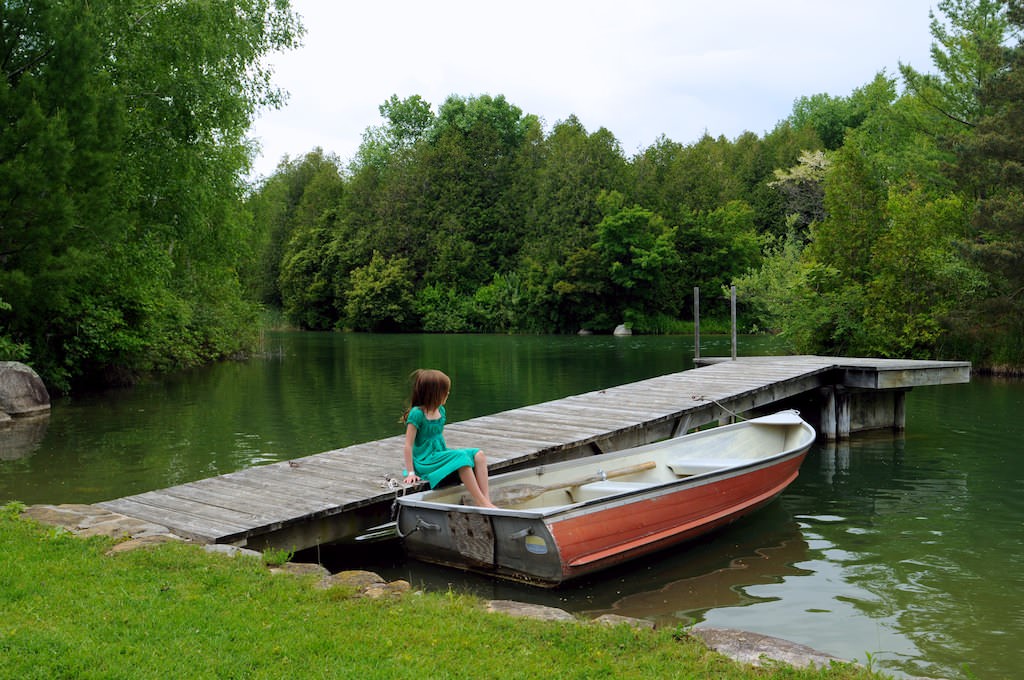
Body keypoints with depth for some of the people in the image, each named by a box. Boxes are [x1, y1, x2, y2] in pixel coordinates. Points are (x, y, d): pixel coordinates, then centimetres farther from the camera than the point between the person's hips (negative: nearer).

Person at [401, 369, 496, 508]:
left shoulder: (441, 410, 8)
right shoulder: (417, 413, -15)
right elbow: (408, 445, -14)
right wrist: (411, 473, -15)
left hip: (440, 454, 8)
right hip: (425, 462, -8)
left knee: (479, 455, -9)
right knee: (461, 457, -29)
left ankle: (486, 498, -21)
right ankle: (480, 501, -27)